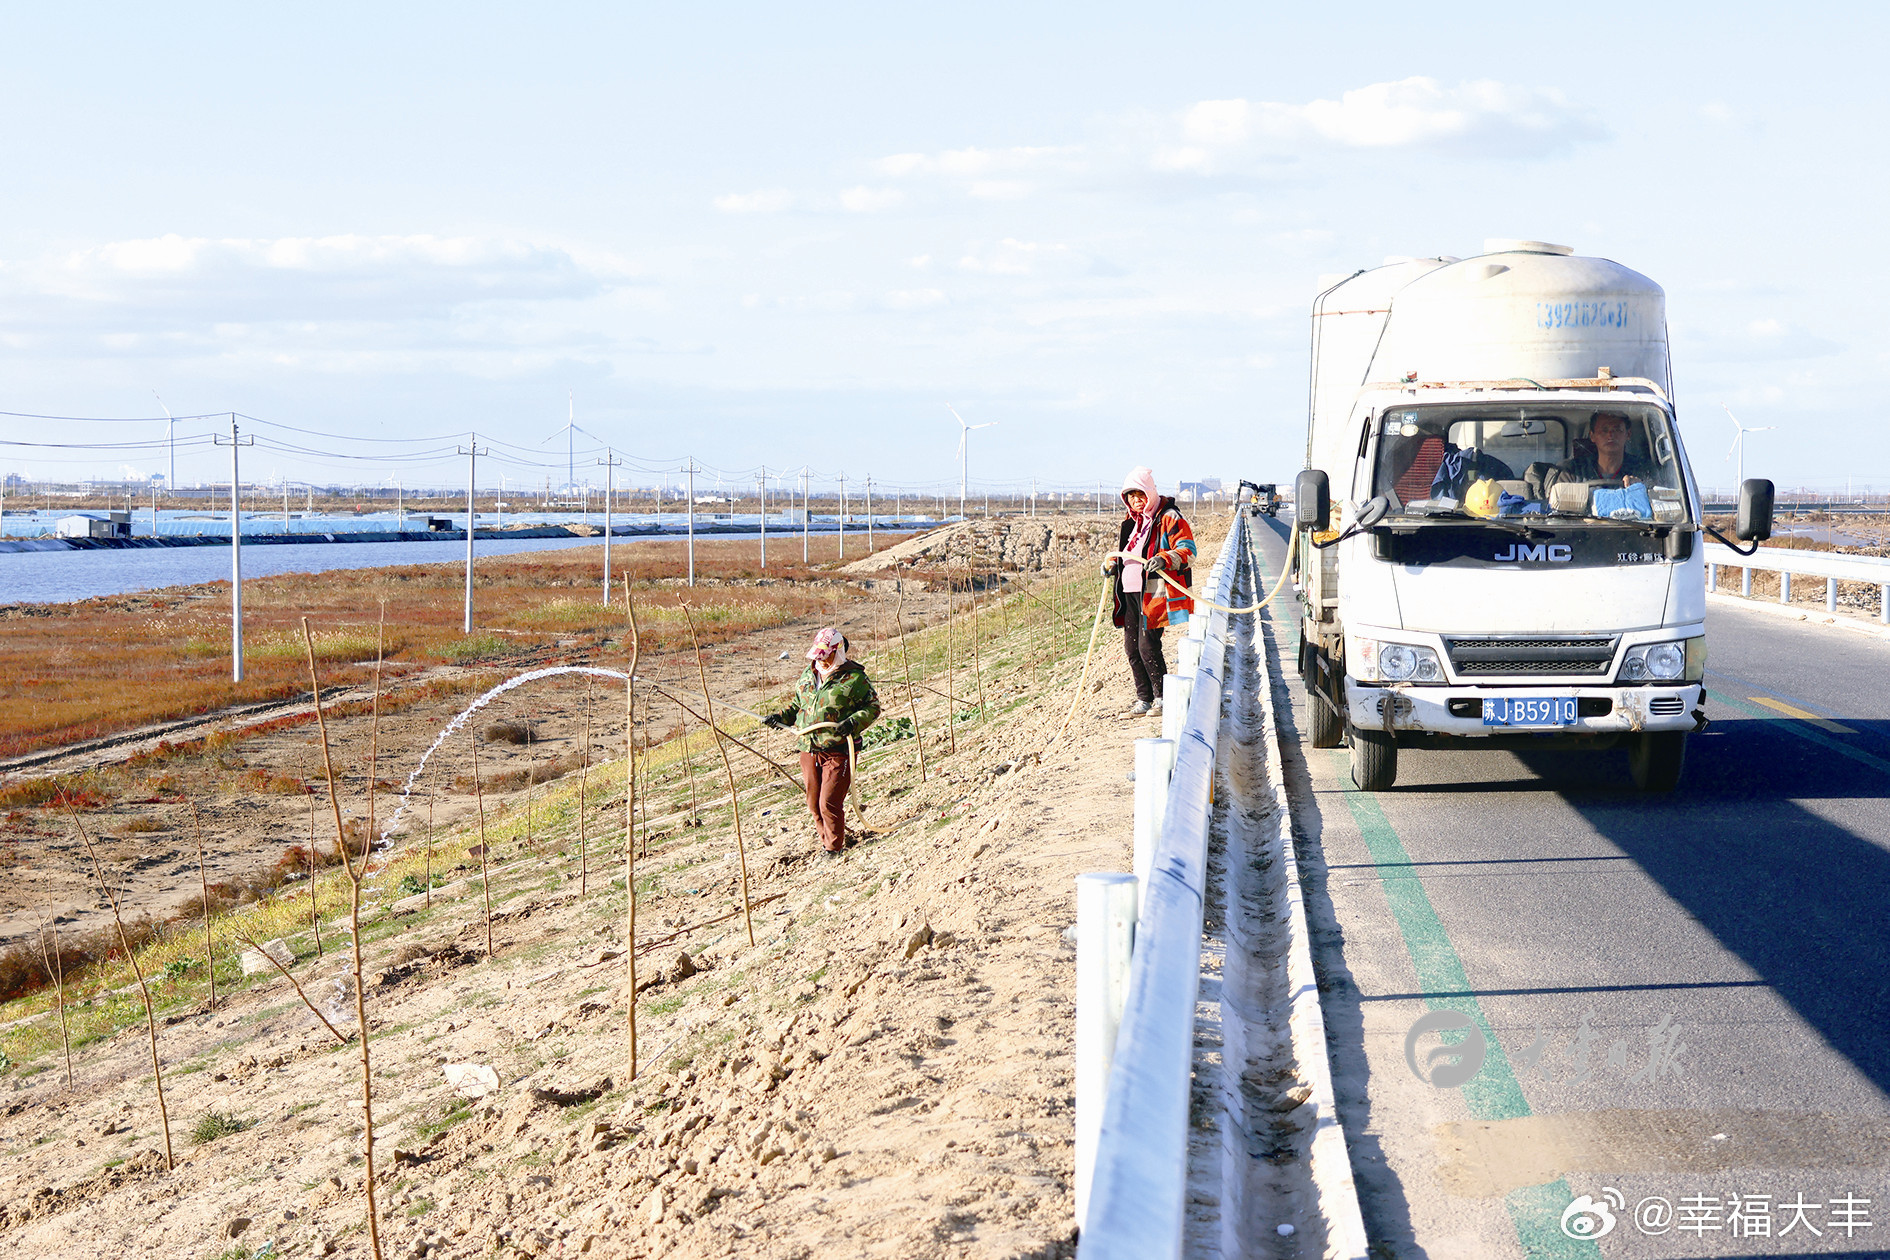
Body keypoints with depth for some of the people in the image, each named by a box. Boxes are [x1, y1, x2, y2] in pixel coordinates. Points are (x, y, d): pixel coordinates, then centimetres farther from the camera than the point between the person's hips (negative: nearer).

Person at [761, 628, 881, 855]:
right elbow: (797, 704, 27)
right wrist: (781, 717, 10)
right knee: (814, 803, 9)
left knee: (829, 803, -10)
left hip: (838, 751, -6)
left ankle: (834, 849, 4)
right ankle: (827, 842, 24)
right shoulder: (808, 674, 14)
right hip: (809, 749, 6)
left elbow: (873, 707, -5)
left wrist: (852, 723, -20)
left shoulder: (854, 677, -5)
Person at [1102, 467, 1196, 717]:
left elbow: (1188, 551, -13)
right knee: (1131, 646, 7)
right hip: (1130, 593, 8)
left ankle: (1162, 697, 3)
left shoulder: (1169, 518, -6)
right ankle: (1144, 698, 17)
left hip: (1153, 593, -8)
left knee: (1147, 645, -11)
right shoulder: (1130, 521, 19)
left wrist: (1164, 559, -32)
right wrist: (1112, 563, 9)